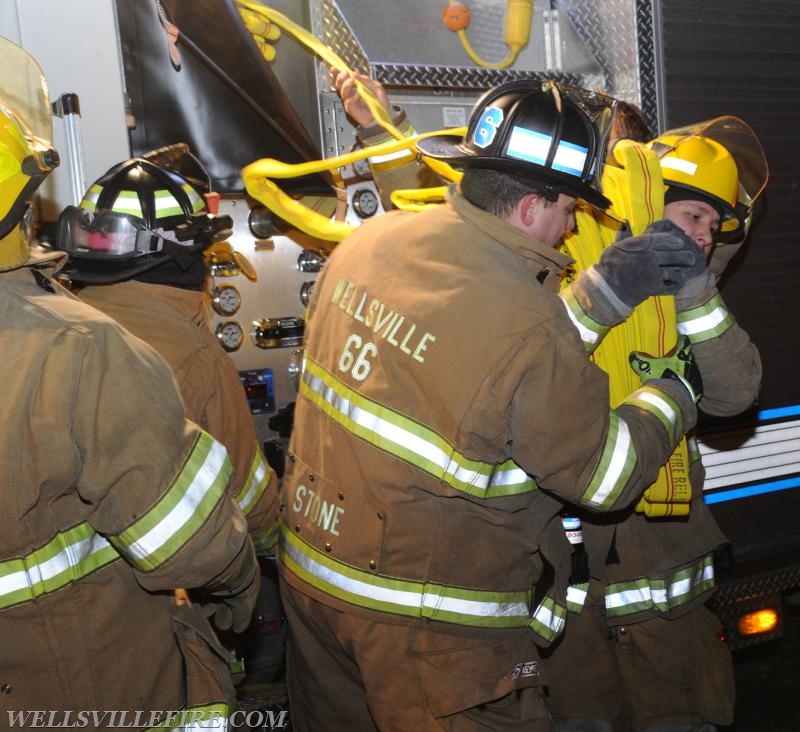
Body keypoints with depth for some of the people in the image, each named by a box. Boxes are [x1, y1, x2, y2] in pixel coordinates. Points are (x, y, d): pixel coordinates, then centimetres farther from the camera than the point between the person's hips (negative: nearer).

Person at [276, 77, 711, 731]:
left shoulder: (371, 240, -6)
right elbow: (606, 476, -12)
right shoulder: (527, 328, -27)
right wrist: (676, 388, 5)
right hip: (425, 628, -7)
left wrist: (604, 289, 5)